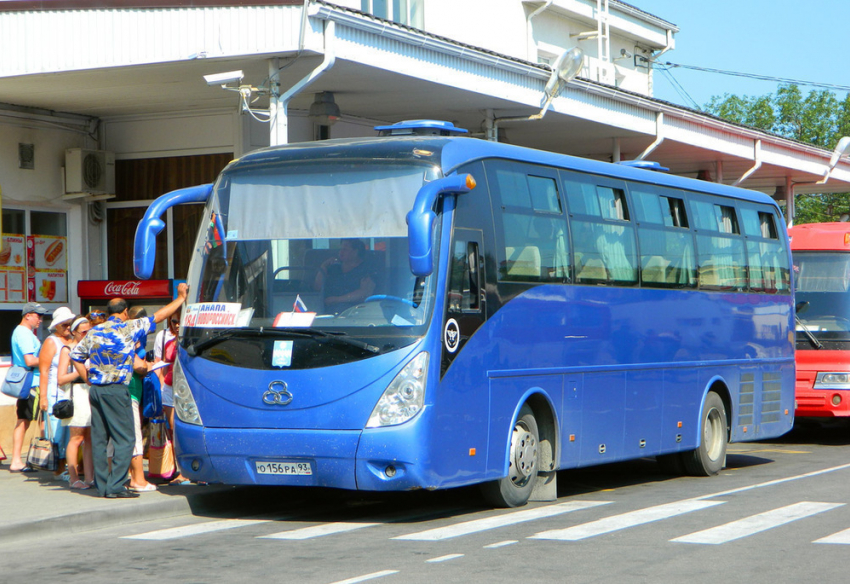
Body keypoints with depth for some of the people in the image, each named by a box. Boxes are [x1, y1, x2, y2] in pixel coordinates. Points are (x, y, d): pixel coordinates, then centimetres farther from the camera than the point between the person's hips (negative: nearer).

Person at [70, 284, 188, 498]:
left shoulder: (94, 332, 11)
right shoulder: (130, 328, -4)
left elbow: (76, 356, 16)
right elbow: (159, 316, 1)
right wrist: (181, 298, 11)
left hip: (95, 390, 6)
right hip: (116, 390, -6)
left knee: (99, 438, 9)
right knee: (125, 439, -2)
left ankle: (102, 485, 12)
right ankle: (115, 486, -7)